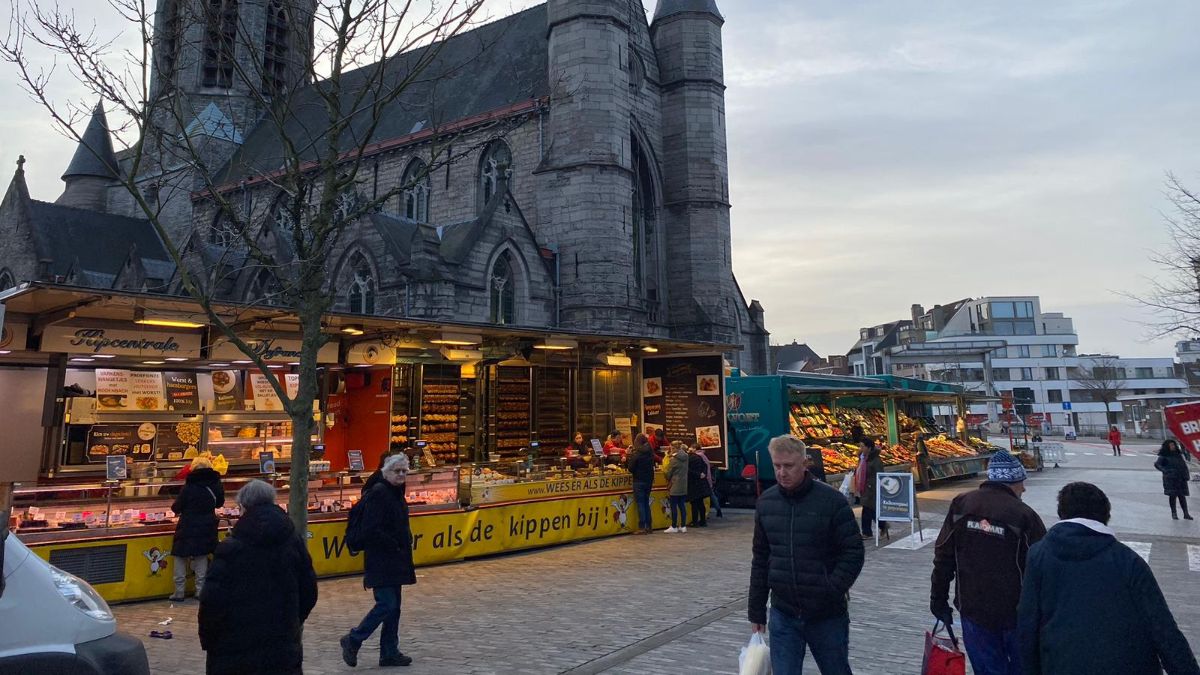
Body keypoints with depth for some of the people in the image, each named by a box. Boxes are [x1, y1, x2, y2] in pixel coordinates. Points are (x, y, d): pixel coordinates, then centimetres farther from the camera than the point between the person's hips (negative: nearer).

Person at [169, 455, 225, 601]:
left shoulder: (189, 486, -13)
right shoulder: (215, 485, -1)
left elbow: (176, 507, -5)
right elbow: (220, 503, 13)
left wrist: (176, 508, 16)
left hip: (187, 528, -4)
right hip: (207, 528, 4)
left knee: (181, 558, 8)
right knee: (202, 558, 12)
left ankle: (179, 592, 9)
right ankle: (200, 590, 12)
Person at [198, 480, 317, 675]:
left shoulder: (231, 549, -15)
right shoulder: (293, 542, -2)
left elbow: (212, 602, -14)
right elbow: (308, 593, 4)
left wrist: (208, 641, 3)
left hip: (236, 652, -3)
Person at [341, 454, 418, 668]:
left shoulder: (397, 493, 13)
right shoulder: (378, 493, -15)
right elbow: (371, 529, -22)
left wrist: (406, 542, 8)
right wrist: (394, 546, -16)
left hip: (395, 561, 9)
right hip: (381, 562, -9)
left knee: (393, 606, 12)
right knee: (387, 604, -9)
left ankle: (390, 653, 21)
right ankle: (353, 640, 9)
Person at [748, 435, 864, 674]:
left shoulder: (832, 500, -11)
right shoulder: (765, 503, 2)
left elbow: (853, 553, -8)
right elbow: (760, 559, 9)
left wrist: (831, 592, -19)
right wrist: (756, 610, 10)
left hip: (828, 615, -3)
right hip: (783, 615, 3)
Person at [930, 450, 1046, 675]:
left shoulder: (961, 505, -3)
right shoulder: (1024, 515, -13)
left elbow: (943, 557, 0)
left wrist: (938, 599, 8)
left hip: (973, 608, 3)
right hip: (1016, 612, -2)